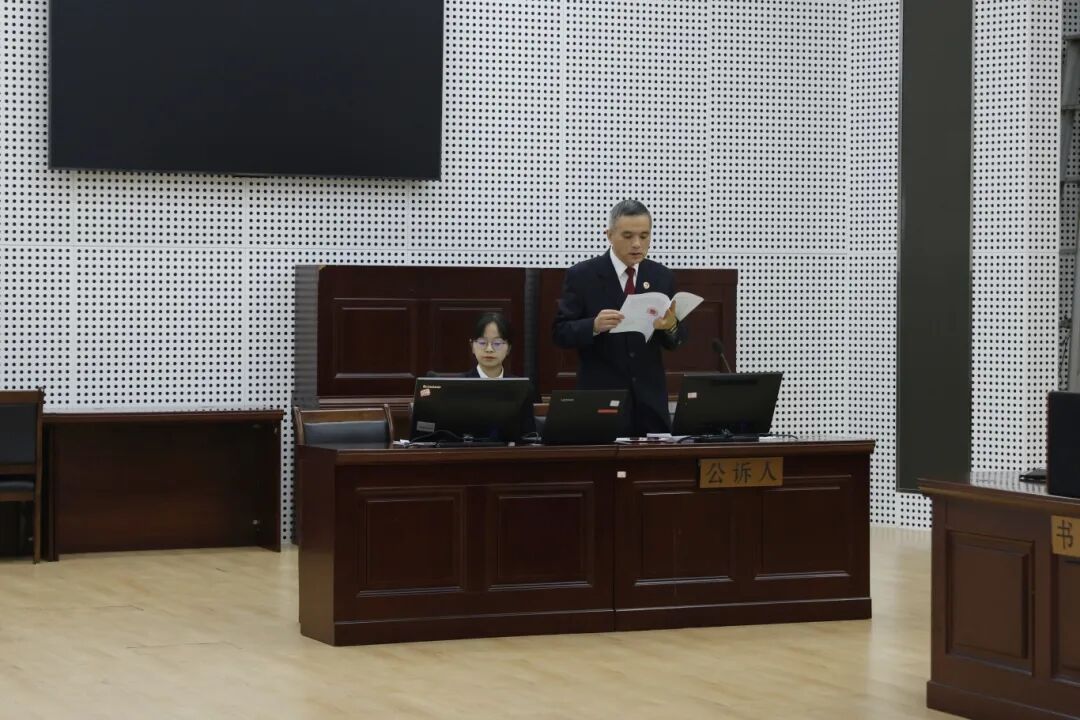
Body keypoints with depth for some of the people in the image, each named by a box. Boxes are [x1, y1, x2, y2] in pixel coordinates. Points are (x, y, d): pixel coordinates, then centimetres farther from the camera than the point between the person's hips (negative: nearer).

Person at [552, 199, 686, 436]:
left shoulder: (662, 277, 7)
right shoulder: (582, 276, -3)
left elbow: (674, 342, 8)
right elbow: (560, 333, -5)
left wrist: (671, 326, -15)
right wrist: (594, 326, -24)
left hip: (650, 399, 3)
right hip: (600, 398, -3)